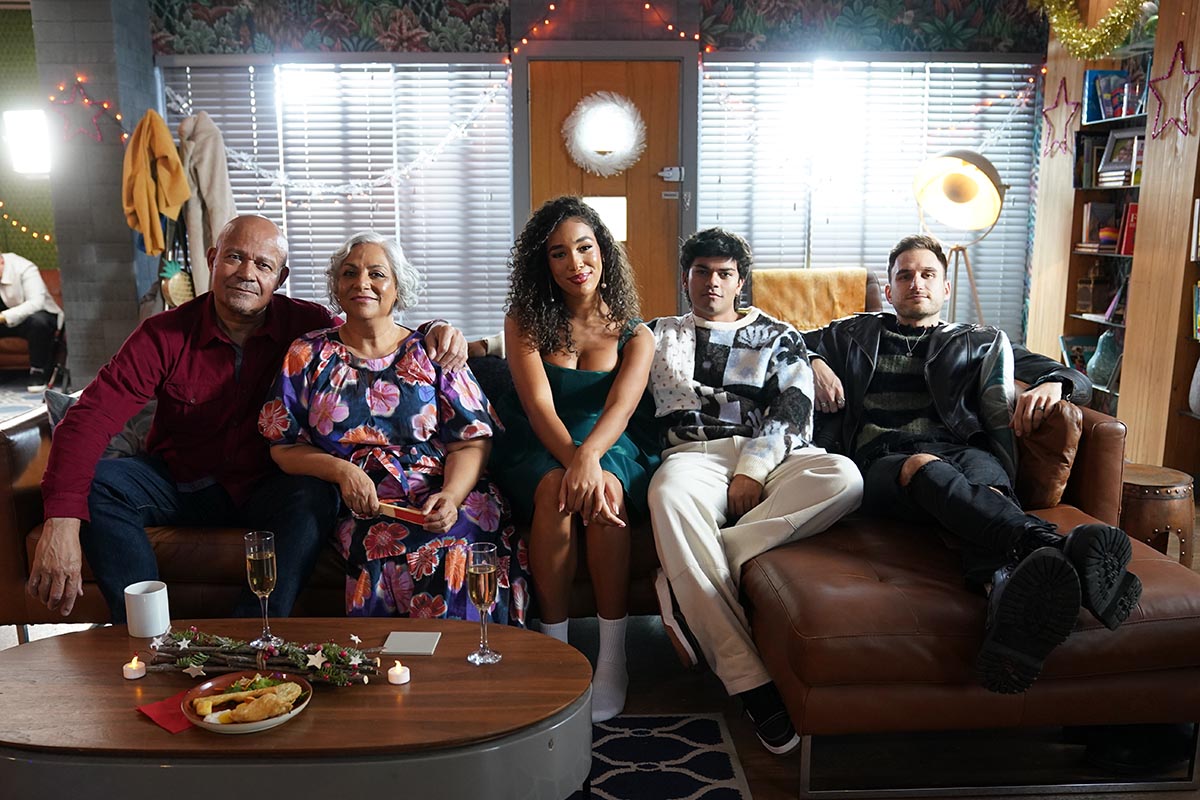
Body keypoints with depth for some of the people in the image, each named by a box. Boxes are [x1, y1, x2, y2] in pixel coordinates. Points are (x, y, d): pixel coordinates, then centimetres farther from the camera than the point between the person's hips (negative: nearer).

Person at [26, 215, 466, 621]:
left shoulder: (306, 325, -9)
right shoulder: (165, 334, -11)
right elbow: (89, 418, -20)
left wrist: (435, 336, -25)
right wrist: (61, 522, -35)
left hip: (268, 489, -1)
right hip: (182, 483, 2)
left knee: (314, 494, -33)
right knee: (96, 483, -24)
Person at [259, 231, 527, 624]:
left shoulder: (431, 352, 11)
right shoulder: (307, 355, 13)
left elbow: (471, 441, 4)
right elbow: (284, 447, 10)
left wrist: (451, 495, -16)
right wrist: (341, 470, -9)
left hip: (440, 498, 1)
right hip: (360, 507, -1)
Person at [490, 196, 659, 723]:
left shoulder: (634, 336, 4)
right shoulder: (525, 322, 2)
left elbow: (621, 406, -16)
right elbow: (538, 404, -13)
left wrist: (590, 456, -38)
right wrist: (574, 460, -33)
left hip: (610, 449, 0)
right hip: (537, 450, 0)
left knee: (605, 490, -34)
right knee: (556, 490, -35)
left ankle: (612, 657, -26)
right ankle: (554, 648, -24)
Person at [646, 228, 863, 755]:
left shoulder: (777, 336, 22)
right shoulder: (661, 334, 26)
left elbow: (792, 409, 6)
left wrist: (752, 471, -10)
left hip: (771, 457, 1)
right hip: (696, 454, -1)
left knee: (844, 478, -33)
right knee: (668, 494, -39)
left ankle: (686, 583, -32)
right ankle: (748, 680, -39)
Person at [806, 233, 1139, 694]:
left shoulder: (978, 344, 32)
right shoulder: (854, 336, 33)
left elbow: (1076, 380, 27)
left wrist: (1053, 384, -1)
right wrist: (813, 361, 10)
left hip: (963, 452, 1)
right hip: (882, 463, -1)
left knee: (983, 483, -39)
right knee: (923, 466, -40)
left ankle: (1009, 597, -72)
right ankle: (1055, 548, -66)